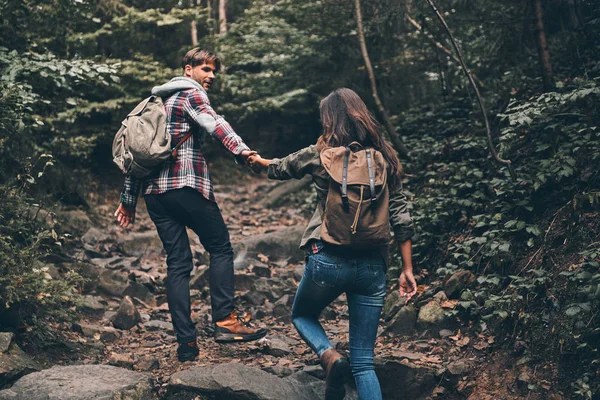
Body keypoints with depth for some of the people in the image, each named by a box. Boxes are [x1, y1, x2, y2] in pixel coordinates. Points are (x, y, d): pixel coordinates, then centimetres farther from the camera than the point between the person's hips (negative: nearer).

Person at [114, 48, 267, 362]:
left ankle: (186, 342, 3)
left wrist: (128, 199, 24)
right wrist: (240, 149, -38)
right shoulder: (191, 93, 1)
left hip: (154, 191, 7)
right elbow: (213, 123, -21)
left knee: (177, 263, 6)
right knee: (220, 248, 5)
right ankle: (224, 320, -6)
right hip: (187, 185, -7)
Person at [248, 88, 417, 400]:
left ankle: (329, 356, -4)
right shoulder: (385, 158, 3)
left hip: (328, 259, -2)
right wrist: (407, 270, 9)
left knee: (302, 315, 27)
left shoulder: (320, 155, -3)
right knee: (363, 362, 9)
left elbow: (281, 168, 17)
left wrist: (260, 162, 39)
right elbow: (400, 217, 3)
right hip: (372, 266, 3)